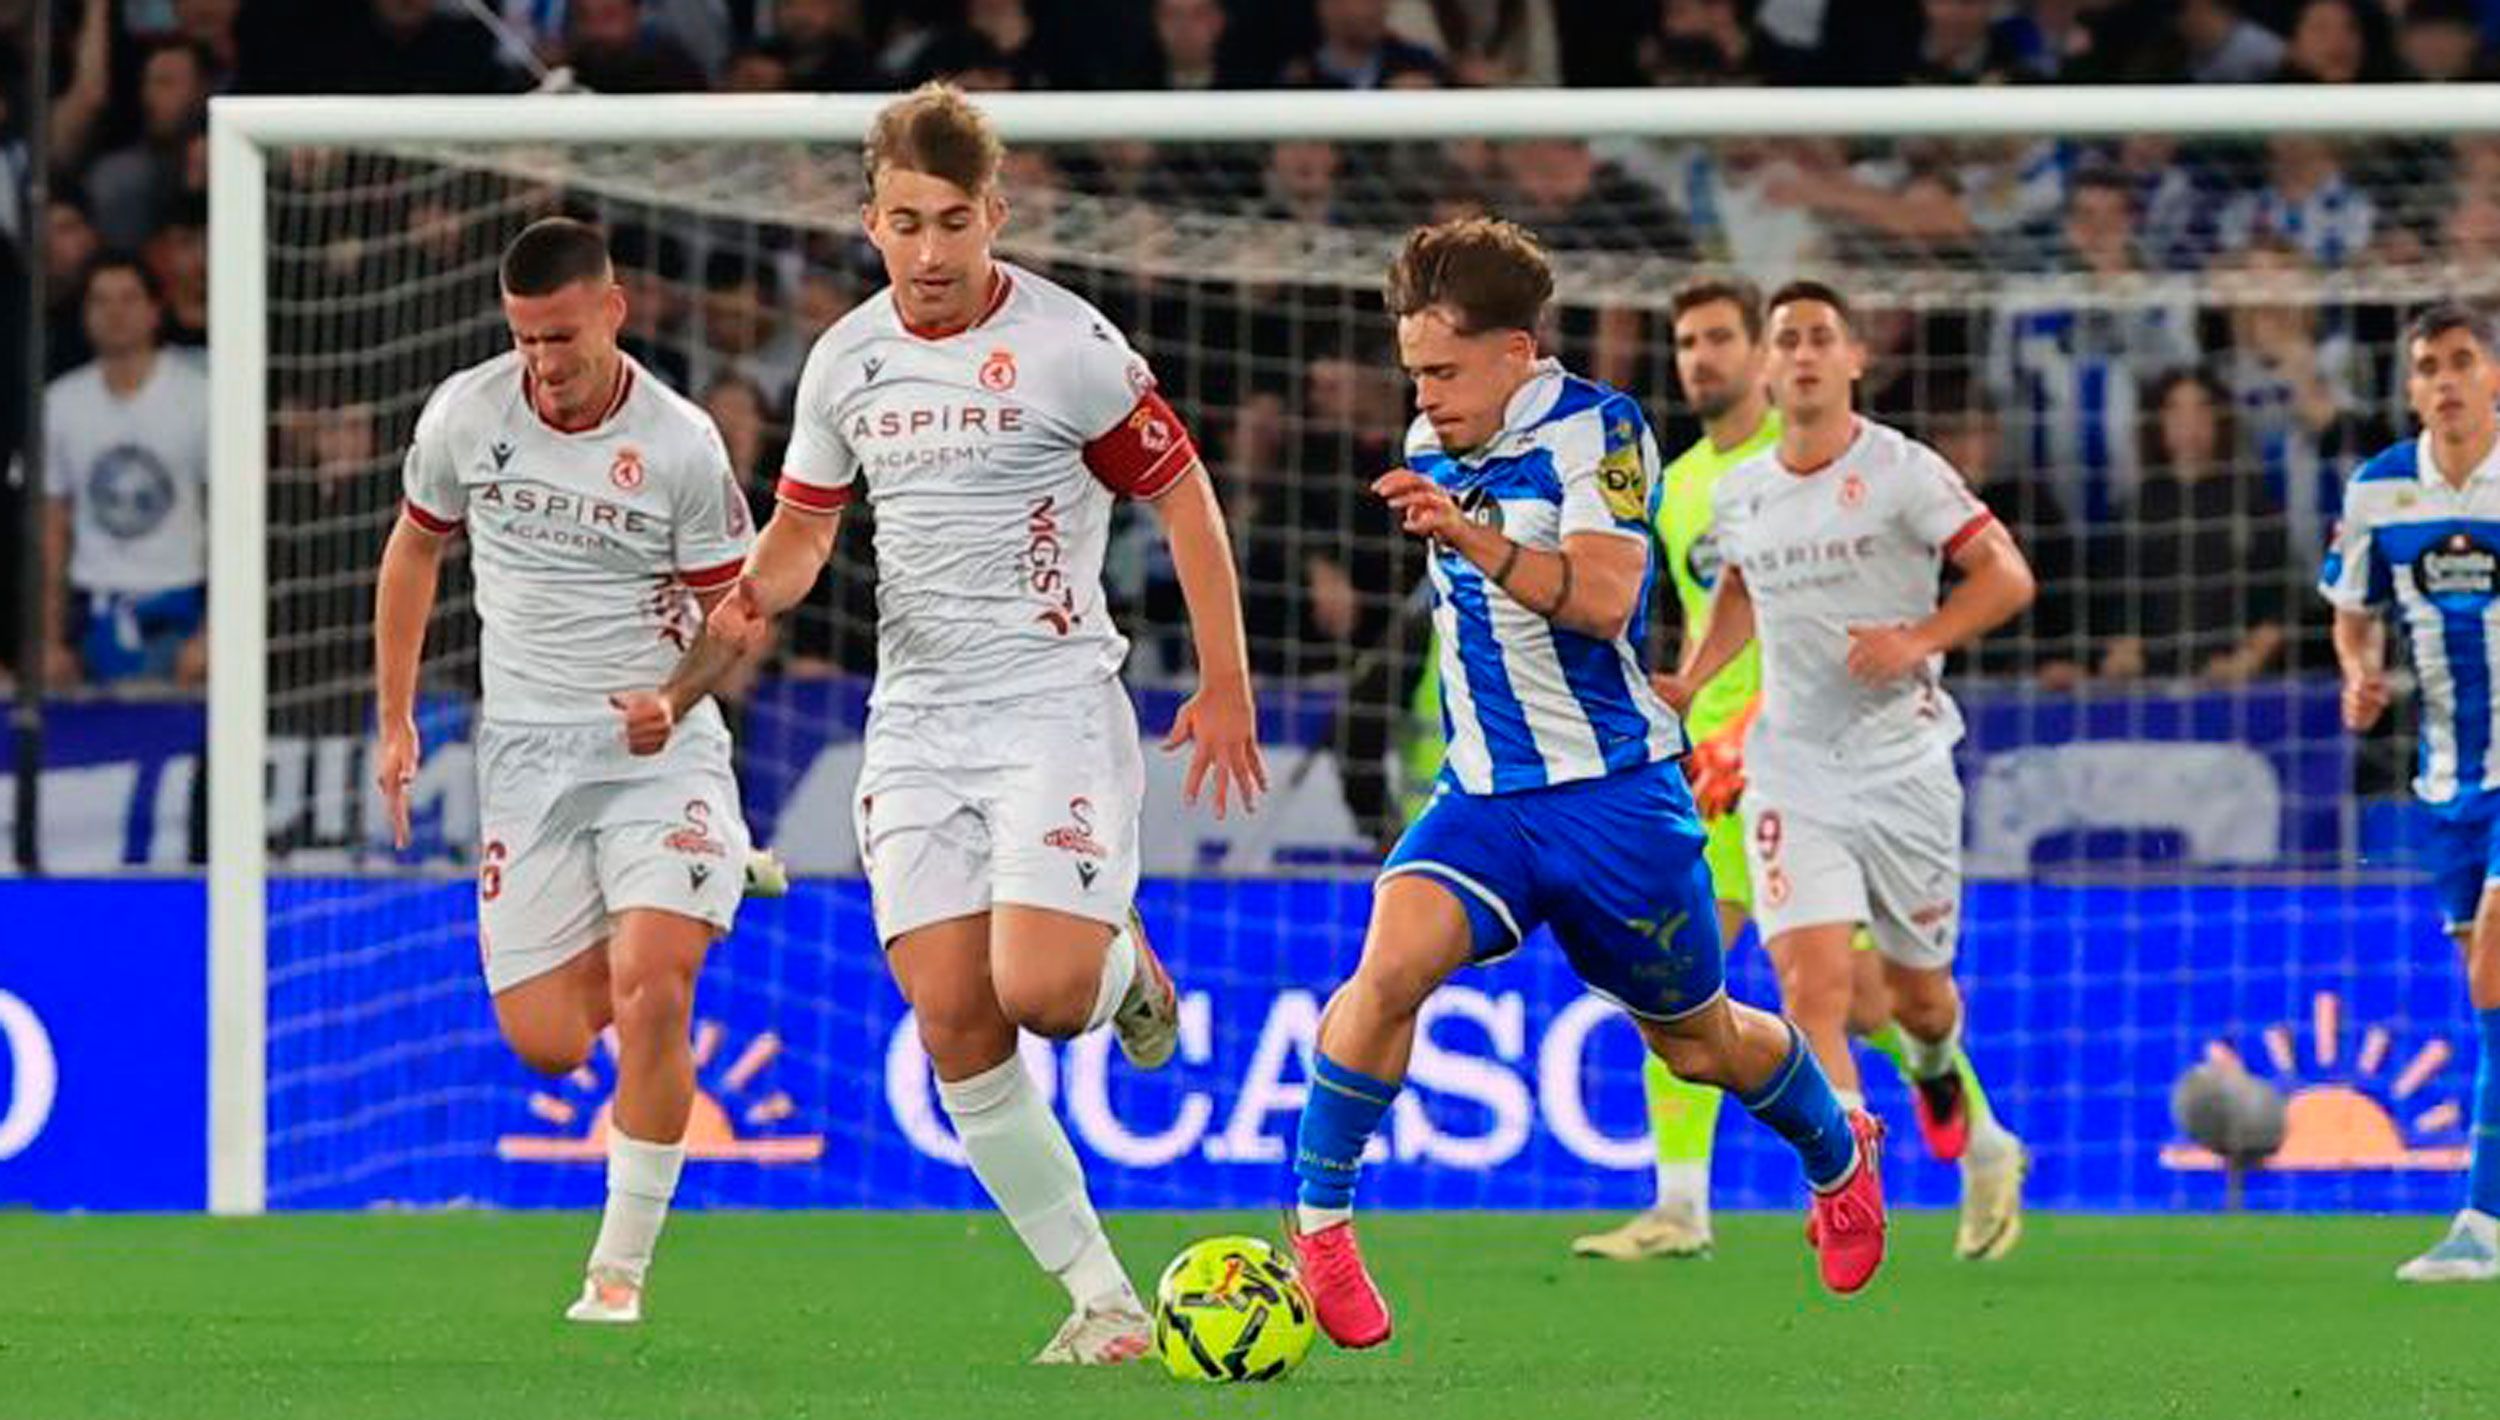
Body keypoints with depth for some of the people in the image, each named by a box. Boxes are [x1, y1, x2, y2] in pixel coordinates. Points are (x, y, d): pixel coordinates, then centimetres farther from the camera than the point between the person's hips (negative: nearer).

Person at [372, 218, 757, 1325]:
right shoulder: (464, 414, -2)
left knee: (649, 993, -22)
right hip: (527, 746, 3)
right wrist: (396, 722, 14)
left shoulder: (681, 444, -10)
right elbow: (415, 548, 16)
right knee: (547, 1044, -3)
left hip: (662, 746, -3)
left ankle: (622, 1267, -8)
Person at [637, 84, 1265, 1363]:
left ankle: (1123, 965, 17)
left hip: (1055, 700, -5)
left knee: (1041, 991, -21)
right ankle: (1101, 1299, 2)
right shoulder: (846, 361, 6)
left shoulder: (1066, 345, -9)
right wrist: (741, 613, -2)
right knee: (952, 1023, -6)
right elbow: (802, 526, 19)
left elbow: (1182, 497, -2)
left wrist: (1224, 686, -5)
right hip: (915, 719, 5)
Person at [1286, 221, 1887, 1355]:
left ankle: (1838, 1154, 45)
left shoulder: (1596, 431, -13)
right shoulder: (1433, 446, 7)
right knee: (1393, 962, -25)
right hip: (1480, 795, 4)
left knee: (1698, 1043, 13)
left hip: (1614, 793, -4)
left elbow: (1603, 598, -29)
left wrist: (1472, 537, -39)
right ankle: (1316, 1222, -17)